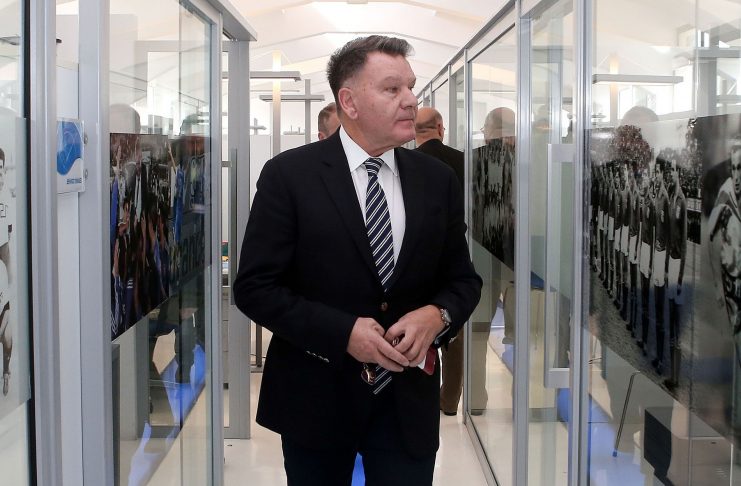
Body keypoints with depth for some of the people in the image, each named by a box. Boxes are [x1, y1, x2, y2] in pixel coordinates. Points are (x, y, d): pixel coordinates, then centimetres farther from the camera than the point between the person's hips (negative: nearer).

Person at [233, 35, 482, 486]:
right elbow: (254, 287, -10)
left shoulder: (438, 180, 3)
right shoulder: (289, 174, -8)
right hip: (316, 395, -2)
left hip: (409, 397, 2)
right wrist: (343, 332, -20)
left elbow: (463, 278, 9)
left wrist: (438, 315, -13)